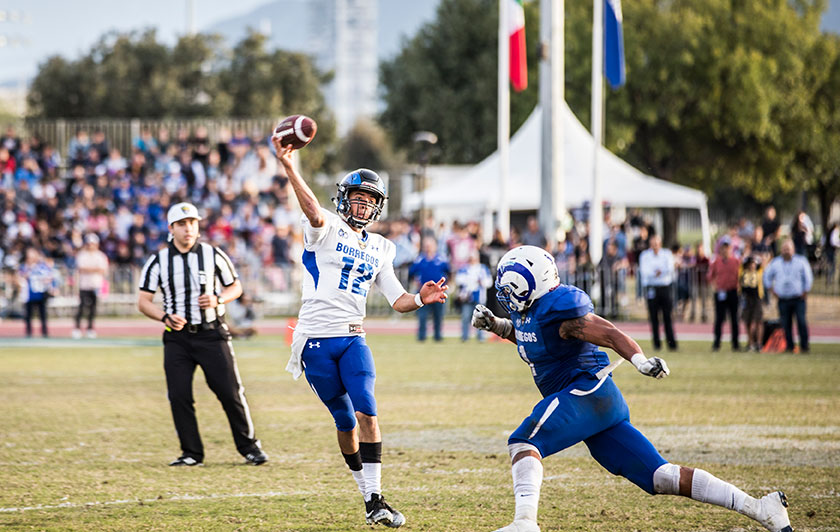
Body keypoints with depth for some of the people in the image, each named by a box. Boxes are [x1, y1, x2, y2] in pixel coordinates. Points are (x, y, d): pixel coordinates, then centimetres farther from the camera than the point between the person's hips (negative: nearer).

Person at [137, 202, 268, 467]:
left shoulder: (213, 255, 1)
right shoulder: (158, 261, 2)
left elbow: (235, 286, 10)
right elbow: (144, 301, 4)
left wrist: (217, 300, -11)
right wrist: (165, 316, -15)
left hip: (211, 334, -1)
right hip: (177, 336, 1)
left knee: (231, 393, -4)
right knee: (179, 397, -5)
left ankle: (249, 446, 11)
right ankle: (191, 453, 8)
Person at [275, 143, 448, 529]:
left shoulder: (379, 250, 16)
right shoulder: (327, 230, -1)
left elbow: (398, 300, 14)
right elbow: (313, 211, -25)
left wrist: (420, 299, -8)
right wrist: (289, 167, -42)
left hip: (353, 339, 4)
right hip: (316, 340, -4)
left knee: (367, 413, -12)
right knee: (346, 421, 3)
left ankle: (375, 501, -12)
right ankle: (366, 493, 16)